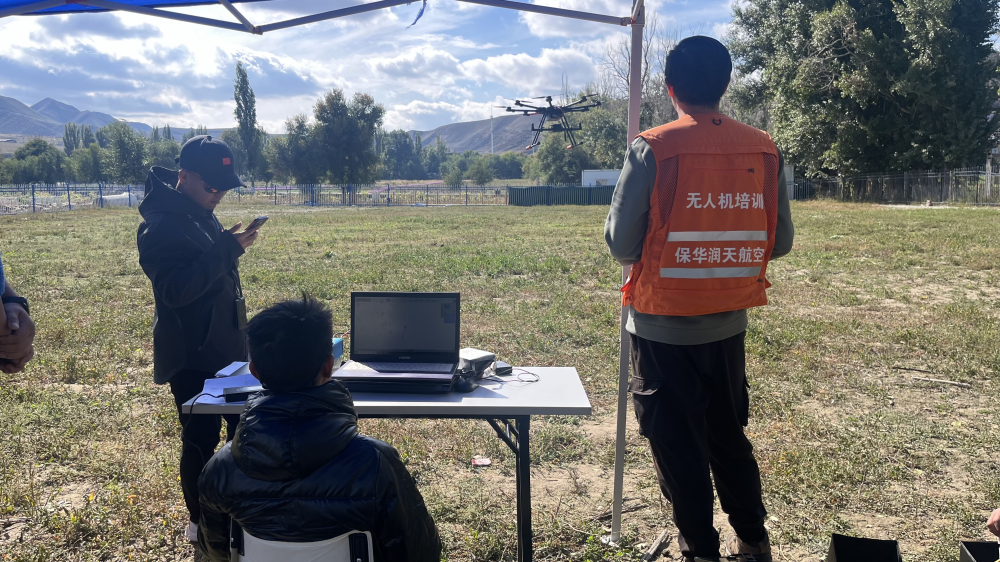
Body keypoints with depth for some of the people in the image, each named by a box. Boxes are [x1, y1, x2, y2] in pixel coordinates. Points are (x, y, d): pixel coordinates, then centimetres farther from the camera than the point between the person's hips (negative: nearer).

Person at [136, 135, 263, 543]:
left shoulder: (201, 215, 10)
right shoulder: (160, 226, -19)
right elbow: (175, 289, -28)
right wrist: (225, 251, -30)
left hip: (227, 346, 9)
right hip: (191, 356, -9)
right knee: (201, 438, 3)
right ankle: (201, 522, 21)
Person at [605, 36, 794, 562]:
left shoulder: (652, 150, -14)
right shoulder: (763, 150, -2)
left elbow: (620, 242, -13)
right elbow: (780, 241, 2)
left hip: (662, 327, -4)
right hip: (728, 326, 5)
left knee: (677, 444, 10)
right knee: (729, 434, 22)